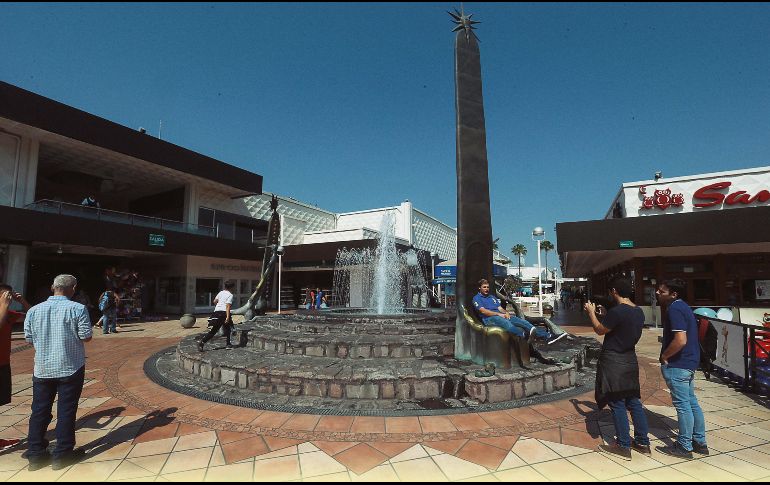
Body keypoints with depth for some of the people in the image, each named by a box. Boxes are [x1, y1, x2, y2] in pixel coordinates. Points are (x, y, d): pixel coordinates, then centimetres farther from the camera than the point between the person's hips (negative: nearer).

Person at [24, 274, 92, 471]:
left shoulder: (34, 310, -1)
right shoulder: (77, 309, -14)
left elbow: (29, 338, 7)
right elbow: (86, 337, -13)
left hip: (42, 368, 4)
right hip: (70, 368, -4)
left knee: (39, 411, 15)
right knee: (66, 411, 6)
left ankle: (35, 455, 23)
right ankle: (62, 455, 15)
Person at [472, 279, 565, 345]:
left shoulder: (492, 297, 31)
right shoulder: (477, 298, 7)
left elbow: (499, 307, 21)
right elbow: (483, 311, -8)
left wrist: (505, 312, -3)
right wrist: (499, 314, -13)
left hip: (501, 315, 7)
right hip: (489, 318, -7)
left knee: (521, 321, -16)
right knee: (506, 323, -40)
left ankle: (547, 336, -28)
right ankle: (525, 335, -68)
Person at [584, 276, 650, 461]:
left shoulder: (617, 311, -23)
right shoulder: (639, 312, 4)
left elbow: (599, 330, -10)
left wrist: (591, 312, 4)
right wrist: (603, 314, 20)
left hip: (613, 363, -8)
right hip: (630, 361, 8)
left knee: (617, 404, 3)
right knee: (634, 402, 17)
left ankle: (623, 447, 12)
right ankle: (643, 442, 26)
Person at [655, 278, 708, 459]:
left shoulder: (674, 309, -19)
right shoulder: (683, 307, 12)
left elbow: (680, 340, -28)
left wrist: (664, 356, -14)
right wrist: (667, 355, 16)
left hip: (677, 365, -10)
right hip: (689, 362, 10)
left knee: (683, 405, 0)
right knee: (692, 403, 17)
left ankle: (684, 447, 11)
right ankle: (700, 443, 28)